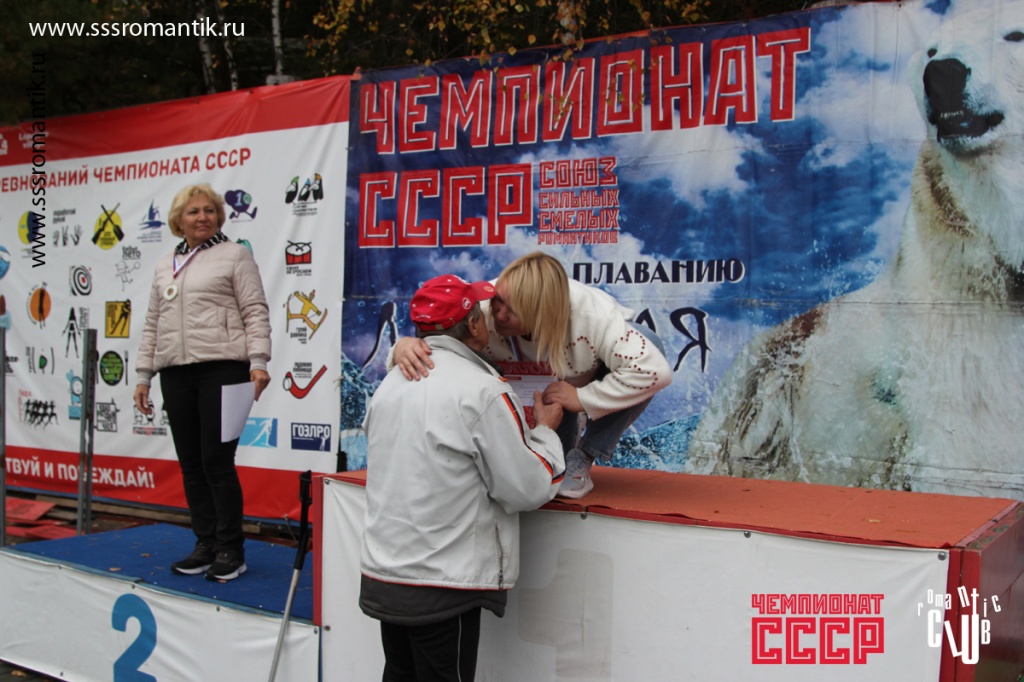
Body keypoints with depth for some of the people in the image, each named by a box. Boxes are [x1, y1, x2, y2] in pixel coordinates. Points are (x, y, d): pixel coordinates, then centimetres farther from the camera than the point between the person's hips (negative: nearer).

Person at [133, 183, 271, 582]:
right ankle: (206, 544, 17)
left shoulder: (234, 256, 4)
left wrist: (258, 361, -15)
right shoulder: (164, 268, 21)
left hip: (222, 369, -6)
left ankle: (230, 550, 3)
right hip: (176, 374, 6)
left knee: (217, 461, -7)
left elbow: (255, 312, -3)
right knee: (191, 465, 7)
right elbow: (152, 325, 22)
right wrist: (143, 374, 16)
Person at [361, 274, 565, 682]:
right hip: (442, 587, -7)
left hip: (381, 578, 7)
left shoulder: (391, 383, 6)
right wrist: (546, 431, 4)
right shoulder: (483, 391, -16)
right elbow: (526, 490, -12)